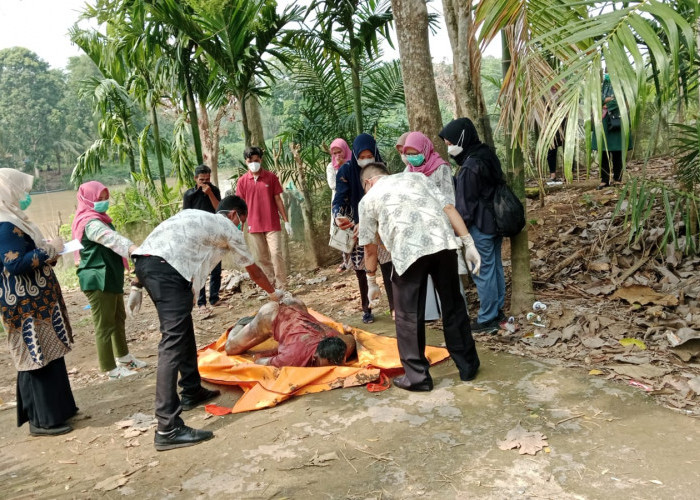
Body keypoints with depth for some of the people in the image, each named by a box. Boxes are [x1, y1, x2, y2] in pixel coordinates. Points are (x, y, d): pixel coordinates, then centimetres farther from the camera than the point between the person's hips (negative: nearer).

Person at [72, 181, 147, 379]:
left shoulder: (98, 219, 16)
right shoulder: (90, 223, -18)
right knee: (105, 325, -3)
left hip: (109, 278, 11)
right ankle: (111, 369, 5)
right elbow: (112, 239, -36)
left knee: (118, 319, 19)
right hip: (98, 280, -11)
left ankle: (123, 357, 33)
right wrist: (133, 249, -51)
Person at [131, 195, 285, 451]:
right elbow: (253, 270, 27)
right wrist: (273, 292, 44)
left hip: (144, 261, 9)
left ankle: (192, 392, 36)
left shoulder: (192, 215, 32)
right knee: (173, 343, -11)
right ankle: (168, 428, -14)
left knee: (183, 331, 22)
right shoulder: (228, 227, 15)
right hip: (168, 269, -9)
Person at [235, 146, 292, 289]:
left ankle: (282, 287, -3)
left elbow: (278, 200, 3)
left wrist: (286, 221, 1)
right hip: (254, 226, 2)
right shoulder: (242, 181, 4)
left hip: (272, 224, -2)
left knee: (276, 253, -11)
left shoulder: (271, 177, 1)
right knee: (262, 258, 7)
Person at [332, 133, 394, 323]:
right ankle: (366, 309, 21)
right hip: (356, 228, -1)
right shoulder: (346, 171, -12)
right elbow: (339, 199, -19)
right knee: (361, 270, 8)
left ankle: (394, 307, 1)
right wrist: (338, 216, -39)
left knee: (387, 267, -6)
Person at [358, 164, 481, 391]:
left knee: (409, 316, 11)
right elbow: (448, 208, 14)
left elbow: (370, 247, 24)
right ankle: (468, 366, 30)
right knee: (453, 306, 18)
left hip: (409, 250, -3)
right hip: (443, 242, 4)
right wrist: (468, 243, 11)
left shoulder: (369, 199, 21)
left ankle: (417, 377, 18)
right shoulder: (416, 177, 28)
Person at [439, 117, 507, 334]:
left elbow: (464, 205, -18)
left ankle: (487, 320, 11)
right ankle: (497, 310, 30)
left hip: (480, 227, -9)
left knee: (482, 271, 1)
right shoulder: (488, 155, 6)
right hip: (496, 222, 9)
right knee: (495, 266, 17)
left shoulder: (470, 167, -22)